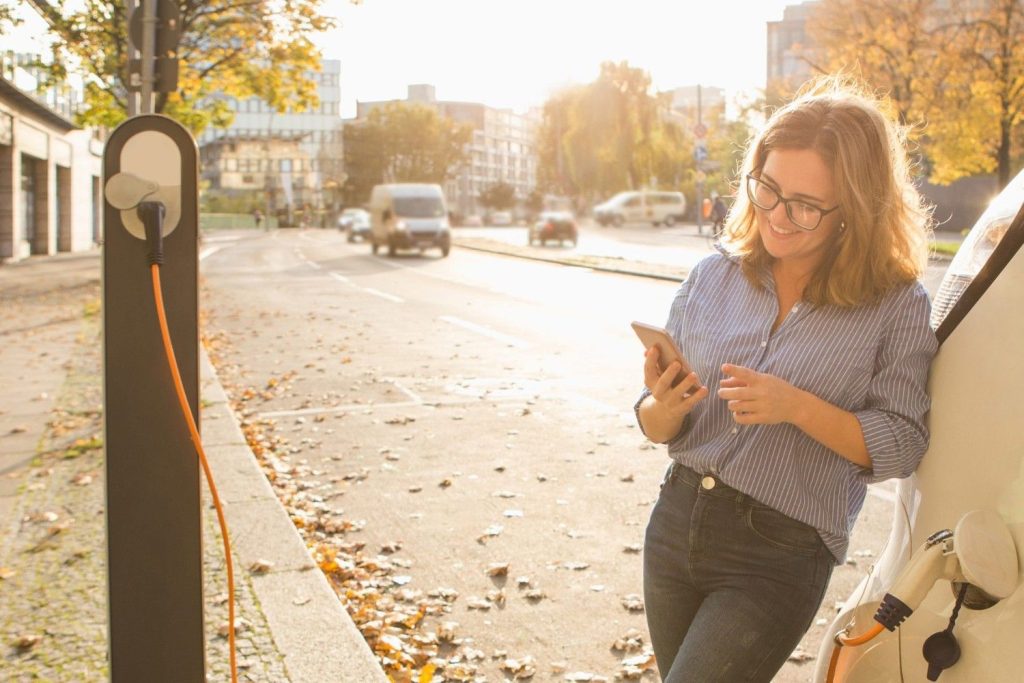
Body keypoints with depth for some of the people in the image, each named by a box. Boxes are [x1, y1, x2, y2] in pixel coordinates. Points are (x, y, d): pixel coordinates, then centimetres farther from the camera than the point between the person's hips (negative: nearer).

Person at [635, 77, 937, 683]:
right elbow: (657, 427, 5)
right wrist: (665, 410, -19)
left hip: (779, 558, -4)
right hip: (677, 522, 5)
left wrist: (797, 406, -23)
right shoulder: (714, 278, 0)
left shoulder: (896, 305, -8)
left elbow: (902, 446, -9)